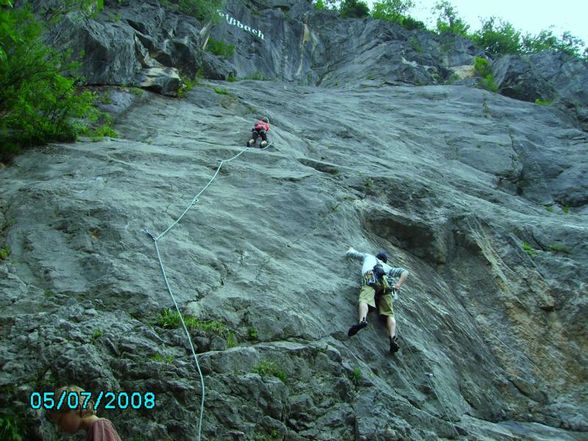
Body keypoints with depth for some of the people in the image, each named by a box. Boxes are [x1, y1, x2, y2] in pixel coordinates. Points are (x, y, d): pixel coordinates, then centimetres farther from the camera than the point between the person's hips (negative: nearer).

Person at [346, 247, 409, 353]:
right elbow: (405, 272, 27)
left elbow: (350, 253, 52)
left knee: (364, 300, -27)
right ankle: (393, 338, -33)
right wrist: (398, 285, 13)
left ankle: (362, 320, -61)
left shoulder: (369, 256, 41)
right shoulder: (388, 267, 42)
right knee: (389, 313, -6)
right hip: (385, 283, 2)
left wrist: (351, 250, 75)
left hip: (371, 278, -2)